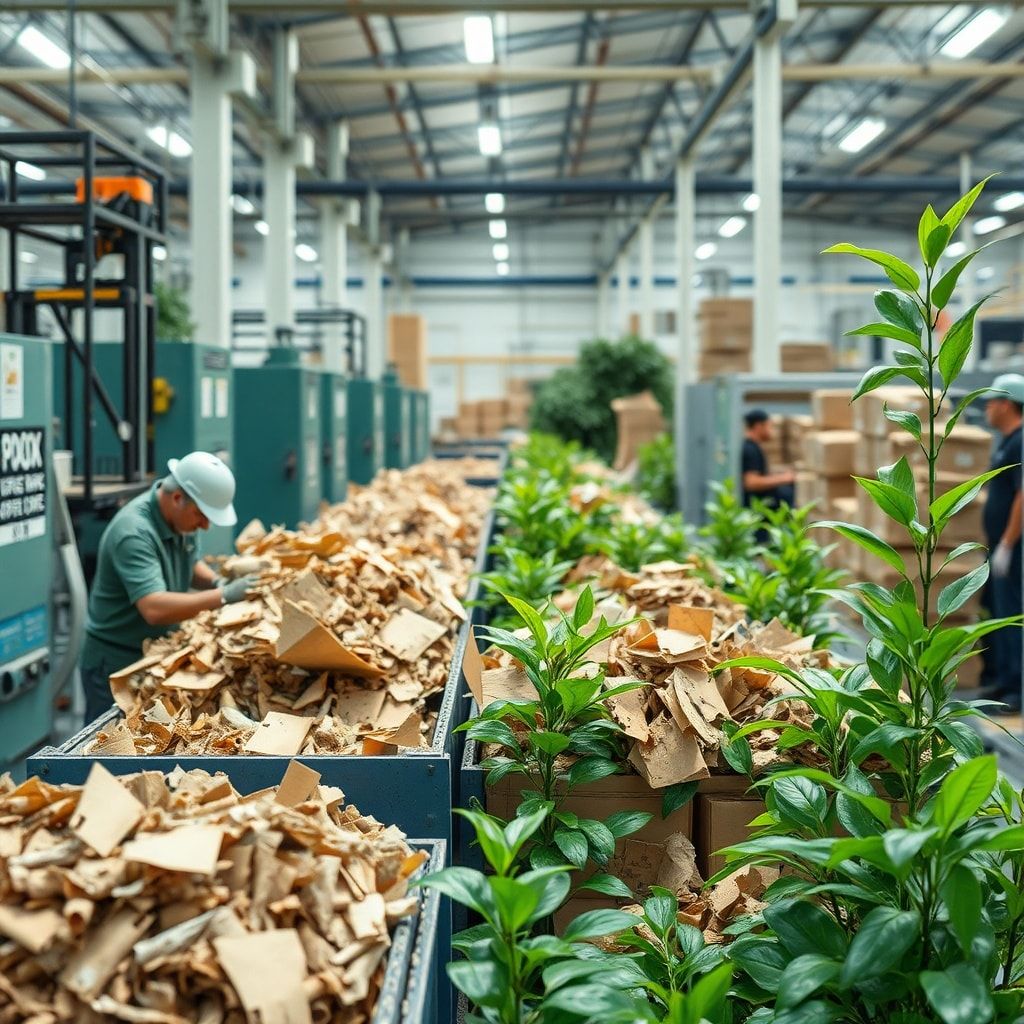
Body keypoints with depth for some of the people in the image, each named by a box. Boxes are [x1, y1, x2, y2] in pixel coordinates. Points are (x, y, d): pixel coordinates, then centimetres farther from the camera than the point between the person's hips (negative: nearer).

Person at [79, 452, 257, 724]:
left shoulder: (181, 516, -2)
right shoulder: (134, 533, -28)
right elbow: (155, 609, -37)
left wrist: (216, 582, -6)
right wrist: (223, 597, -37)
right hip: (117, 663, -8)